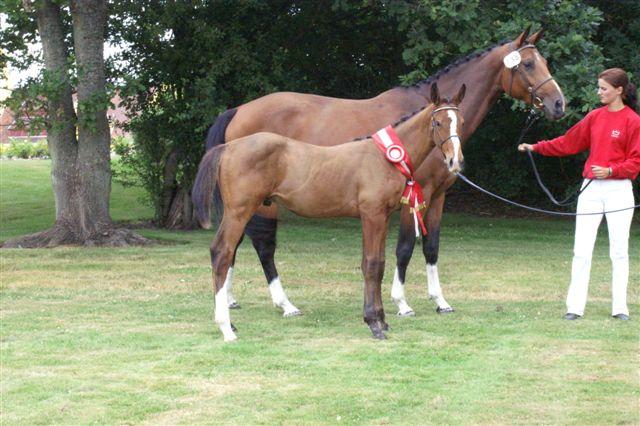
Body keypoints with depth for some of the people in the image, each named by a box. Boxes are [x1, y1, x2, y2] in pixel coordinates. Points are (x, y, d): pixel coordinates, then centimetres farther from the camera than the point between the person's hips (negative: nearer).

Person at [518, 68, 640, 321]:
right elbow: (569, 143, 15)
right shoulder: (595, 117, 10)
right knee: (581, 250, 0)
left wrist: (611, 170, -20)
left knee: (619, 251, 2)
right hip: (591, 189, 4)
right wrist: (537, 148, 10)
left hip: (618, 189, -4)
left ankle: (619, 307, 9)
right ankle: (575, 307, 2)